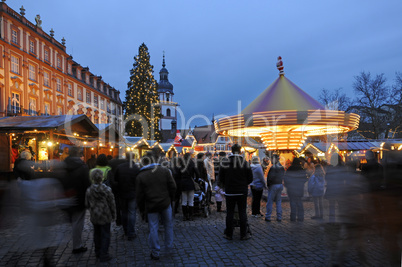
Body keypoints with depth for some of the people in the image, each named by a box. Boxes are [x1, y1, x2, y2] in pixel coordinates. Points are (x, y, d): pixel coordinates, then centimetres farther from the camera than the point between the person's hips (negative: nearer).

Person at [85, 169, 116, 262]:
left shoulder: (89, 190, -8)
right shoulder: (107, 190, -15)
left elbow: (87, 204, 3)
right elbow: (112, 204, -9)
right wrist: (113, 215, 4)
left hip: (94, 217, 4)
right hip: (105, 217, -3)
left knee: (97, 234, 19)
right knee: (105, 235, 7)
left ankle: (98, 252, 32)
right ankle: (104, 255, 11)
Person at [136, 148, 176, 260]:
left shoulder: (140, 176, -6)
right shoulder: (165, 171, -5)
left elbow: (139, 195, -3)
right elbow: (172, 187, -1)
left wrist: (141, 208, 9)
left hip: (151, 206, -1)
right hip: (165, 203, 1)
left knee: (153, 228, 9)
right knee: (168, 225, 19)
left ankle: (155, 253, 19)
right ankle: (169, 247, 30)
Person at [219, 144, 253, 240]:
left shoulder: (225, 163, -5)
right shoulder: (245, 163, -4)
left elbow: (221, 179, -1)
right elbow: (250, 179, 1)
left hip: (229, 192, 0)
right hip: (242, 192, 0)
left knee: (229, 213, 7)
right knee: (242, 213, 8)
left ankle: (229, 234, 14)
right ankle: (243, 234, 15)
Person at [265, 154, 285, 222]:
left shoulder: (273, 167, -16)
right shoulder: (282, 167, 7)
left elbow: (270, 177, -19)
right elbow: (283, 176, 12)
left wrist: (268, 184, -5)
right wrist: (281, 182, 15)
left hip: (273, 185, -7)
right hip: (280, 185, 7)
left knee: (270, 201, 2)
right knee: (279, 201, 13)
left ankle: (268, 217, 6)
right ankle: (279, 217, 15)